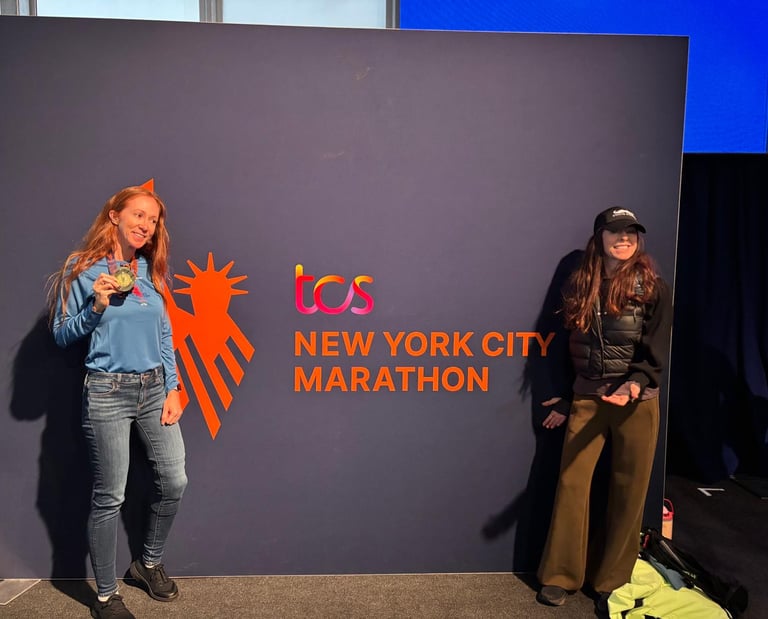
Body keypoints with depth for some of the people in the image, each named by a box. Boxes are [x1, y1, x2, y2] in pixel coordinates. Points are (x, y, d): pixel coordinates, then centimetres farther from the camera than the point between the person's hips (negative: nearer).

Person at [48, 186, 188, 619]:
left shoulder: (149, 270, 8)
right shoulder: (83, 269, -5)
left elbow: (164, 334, 9)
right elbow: (62, 334, -2)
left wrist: (173, 389, 4)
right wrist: (96, 306, -19)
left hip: (154, 388, 5)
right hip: (108, 392, -5)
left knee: (175, 481, 7)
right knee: (110, 497, 4)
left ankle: (150, 564, 33)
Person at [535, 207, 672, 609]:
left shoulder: (653, 289, -3)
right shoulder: (579, 288, 5)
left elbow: (655, 352, -10)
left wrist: (634, 385, -29)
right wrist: (565, 400, 12)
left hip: (636, 404, -2)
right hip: (587, 400, 2)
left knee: (628, 491, 7)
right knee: (571, 485, 3)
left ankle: (612, 580, 24)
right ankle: (561, 576, 19)